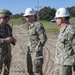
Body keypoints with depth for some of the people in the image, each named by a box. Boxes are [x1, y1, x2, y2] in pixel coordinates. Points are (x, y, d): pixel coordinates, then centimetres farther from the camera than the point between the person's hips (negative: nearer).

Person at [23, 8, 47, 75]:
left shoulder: (38, 25, -16)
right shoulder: (30, 25, 12)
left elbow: (43, 38, -20)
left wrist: (38, 48, -13)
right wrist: (30, 47, 16)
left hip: (36, 51, -9)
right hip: (30, 51, 9)